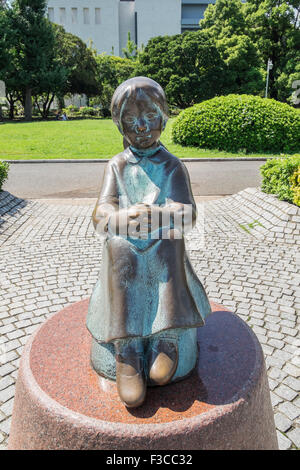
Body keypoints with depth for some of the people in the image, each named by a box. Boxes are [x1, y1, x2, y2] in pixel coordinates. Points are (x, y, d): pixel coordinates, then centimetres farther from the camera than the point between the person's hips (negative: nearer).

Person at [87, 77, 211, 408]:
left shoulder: (173, 166, 9)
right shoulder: (117, 166, 12)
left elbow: (187, 214, -6)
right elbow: (100, 215, -3)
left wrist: (154, 215, -28)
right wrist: (123, 218, -28)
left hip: (162, 246, 0)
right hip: (126, 247, 1)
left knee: (171, 243, -34)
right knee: (117, 247, -33)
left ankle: (166, 338, -31)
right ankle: (126, 348, -33)